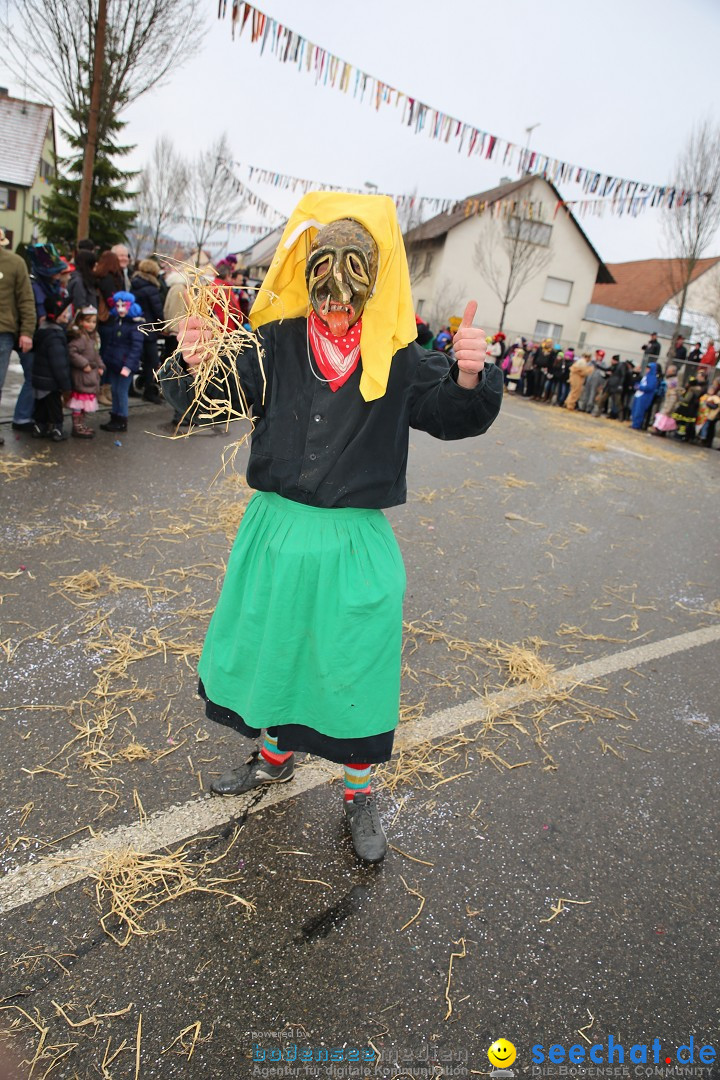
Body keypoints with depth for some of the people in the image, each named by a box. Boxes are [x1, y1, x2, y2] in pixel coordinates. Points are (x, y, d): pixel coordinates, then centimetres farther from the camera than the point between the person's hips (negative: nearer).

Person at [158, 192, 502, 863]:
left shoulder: (398, 360, -8)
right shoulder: (276, 342, -4)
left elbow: (457, 417, -6)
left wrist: (471, 378, -28)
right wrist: (192, 367, -26)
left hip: (355, 542, -2)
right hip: (276, 528, 3)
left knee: (355, 665, 7)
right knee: (270, 644, 19)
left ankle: (359, 794, 33)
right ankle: (275, 757, 47)